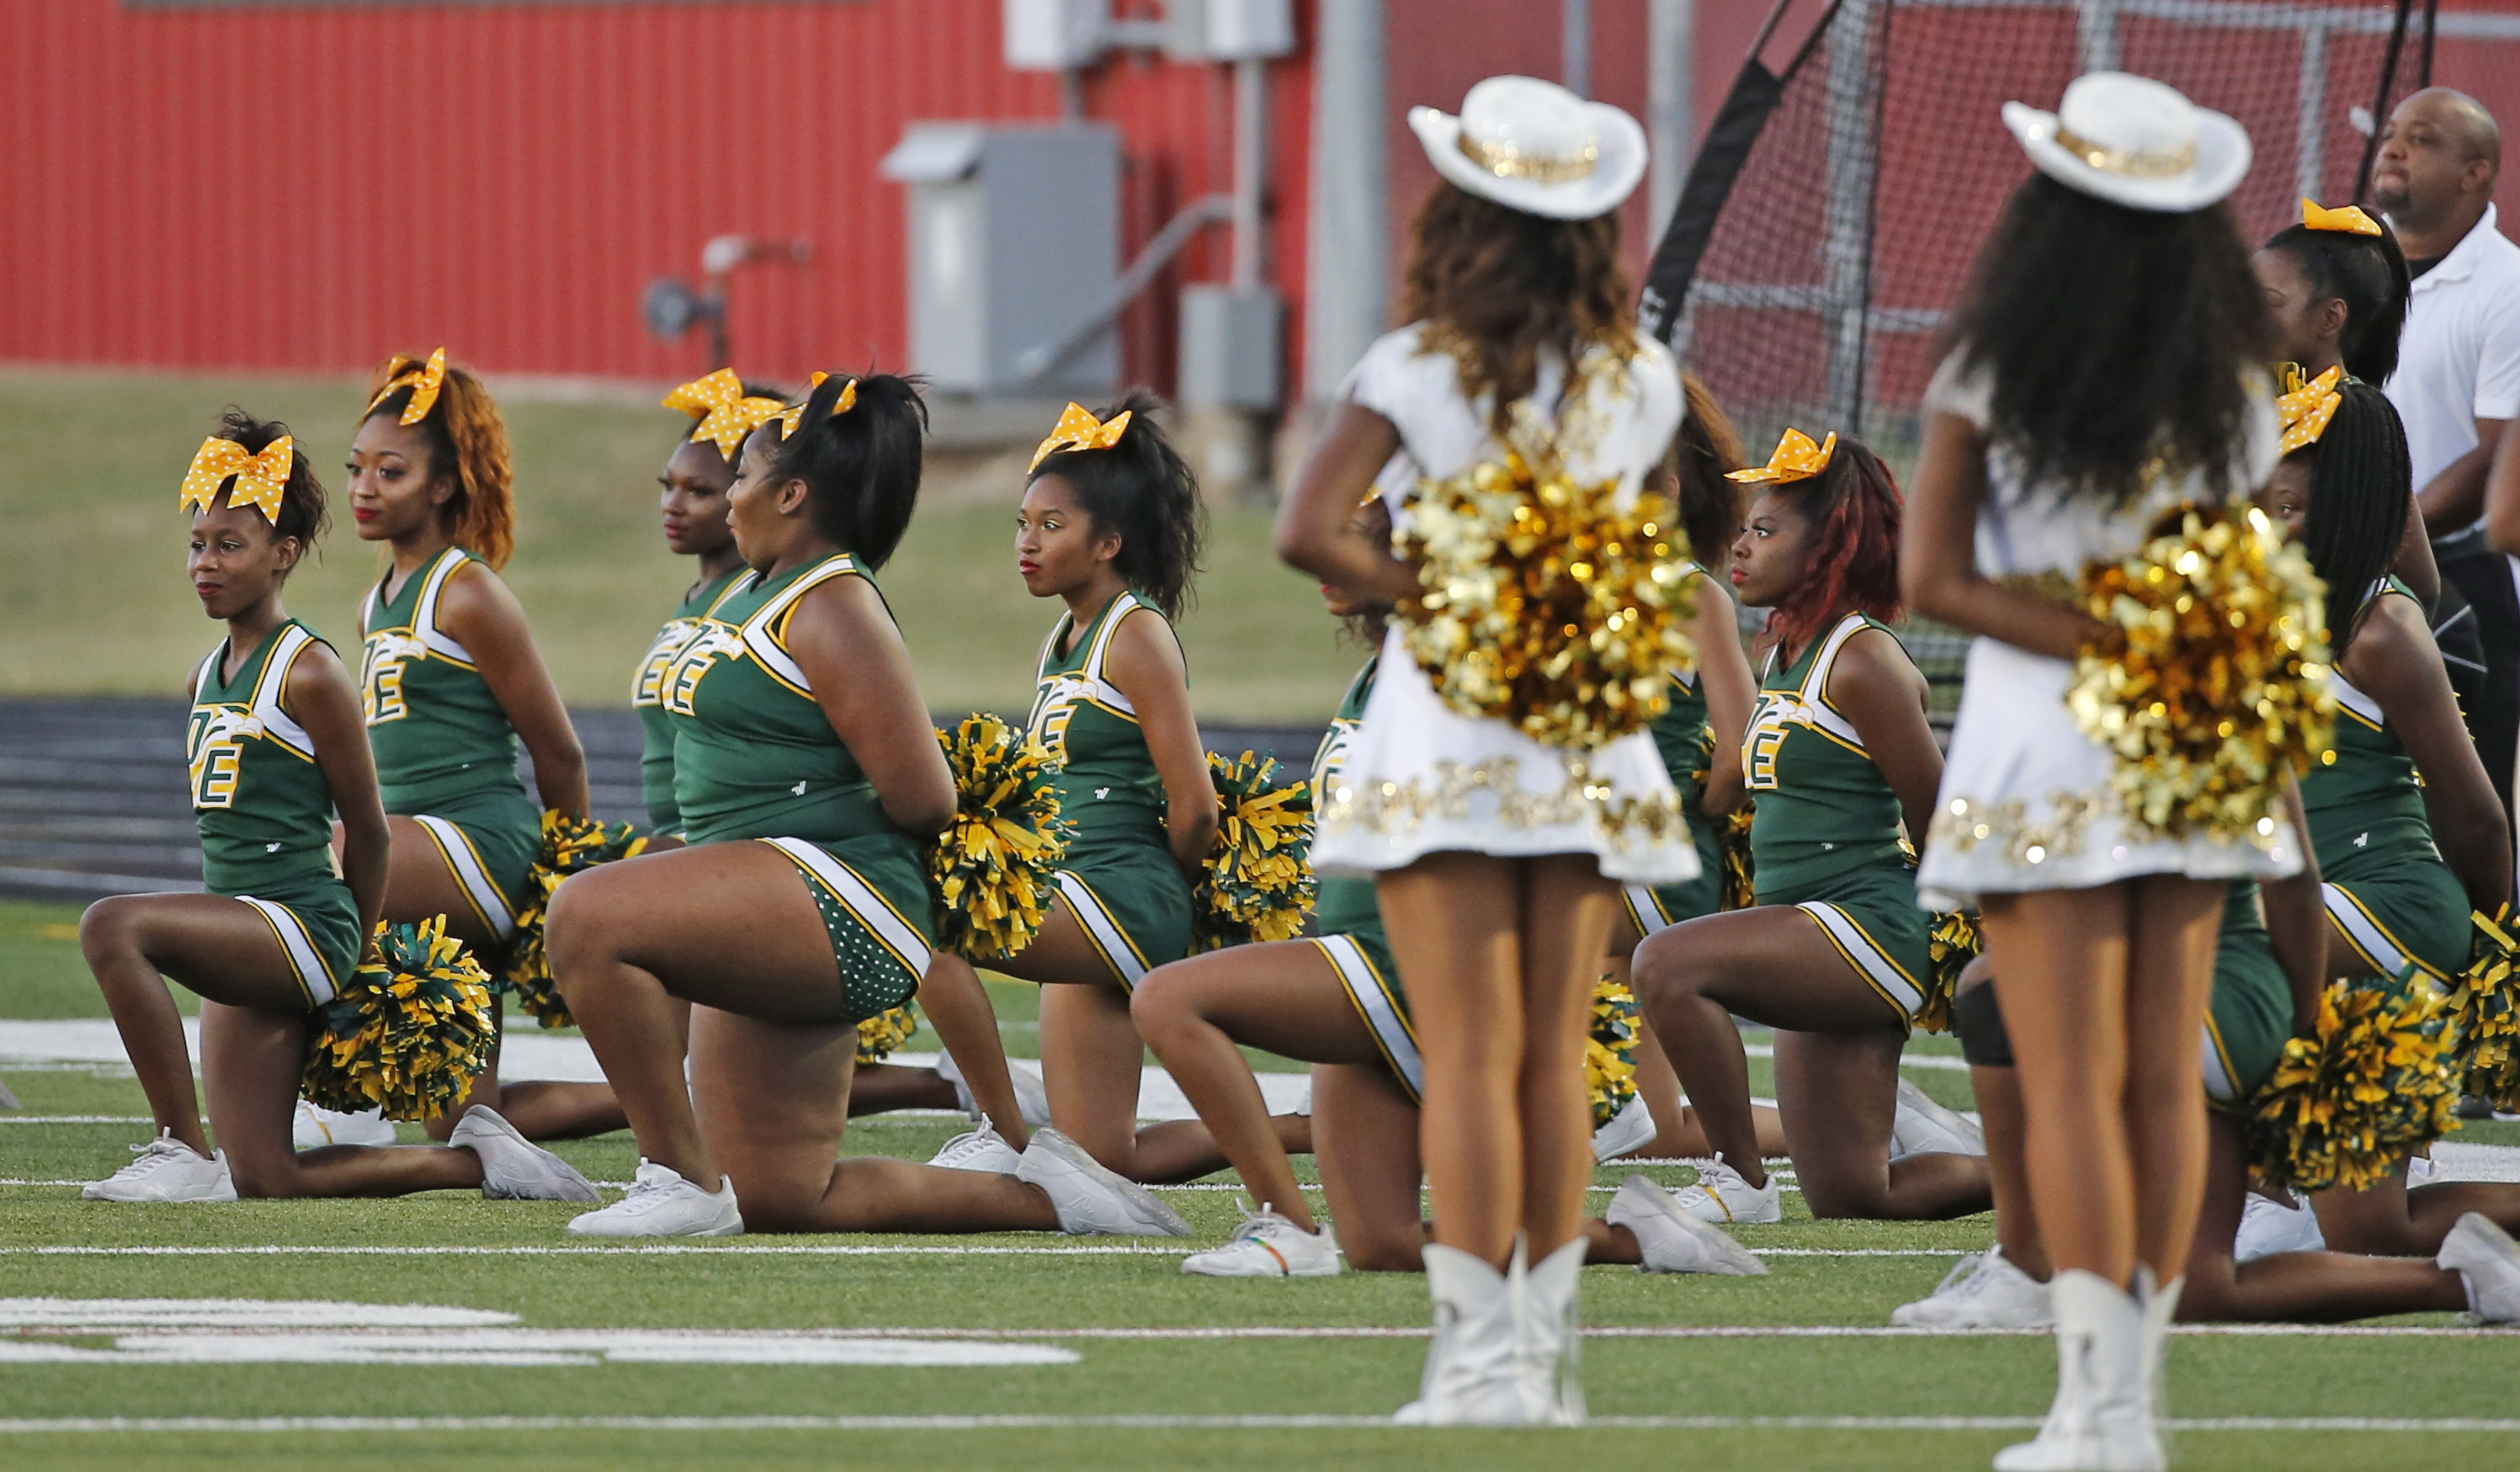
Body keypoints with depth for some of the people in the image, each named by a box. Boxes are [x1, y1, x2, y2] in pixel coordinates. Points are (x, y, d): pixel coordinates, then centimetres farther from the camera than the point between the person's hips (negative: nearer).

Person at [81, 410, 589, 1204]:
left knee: (113, 926, -32)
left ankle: (184, 1151, -26)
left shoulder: (308, 673, -10)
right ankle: (477, 1158, 20)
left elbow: (367, 829, -5)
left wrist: (354, 953, 5)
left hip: (303, 924, -9)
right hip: (245, 943, 9)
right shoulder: (207, 678, 15)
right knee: (266, 1180, 5)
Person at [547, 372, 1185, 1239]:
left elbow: (922, 801, -17)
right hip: (763, 935, 11)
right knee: (783, 1203, 12)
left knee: (589, 914, -30)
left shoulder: (830, 609, -12)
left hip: (839, 907, -10)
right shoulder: (756, 597, 16)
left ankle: (681, 1180, -25)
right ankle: (1043, 1196, 21)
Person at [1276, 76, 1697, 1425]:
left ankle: (1478, 1350, -5)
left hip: (1445, 736, -3)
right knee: (1555, 1059, 9)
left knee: (1470, 1057, -2)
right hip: (1592, 738, 4)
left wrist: (1419, 596, -7)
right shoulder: (1639, 377, 3)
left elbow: (1308, 533, -19)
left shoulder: (1417, 372, -9)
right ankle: (1546, 1345, 11)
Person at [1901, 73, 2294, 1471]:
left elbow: (1934, 579, -14)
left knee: (2071, 1088, -3)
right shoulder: (2234, 388, 0)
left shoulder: (1994, 381, -10)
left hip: (2047, 750, -4)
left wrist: (2104, 642, -16)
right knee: (2166, 1081, 9)